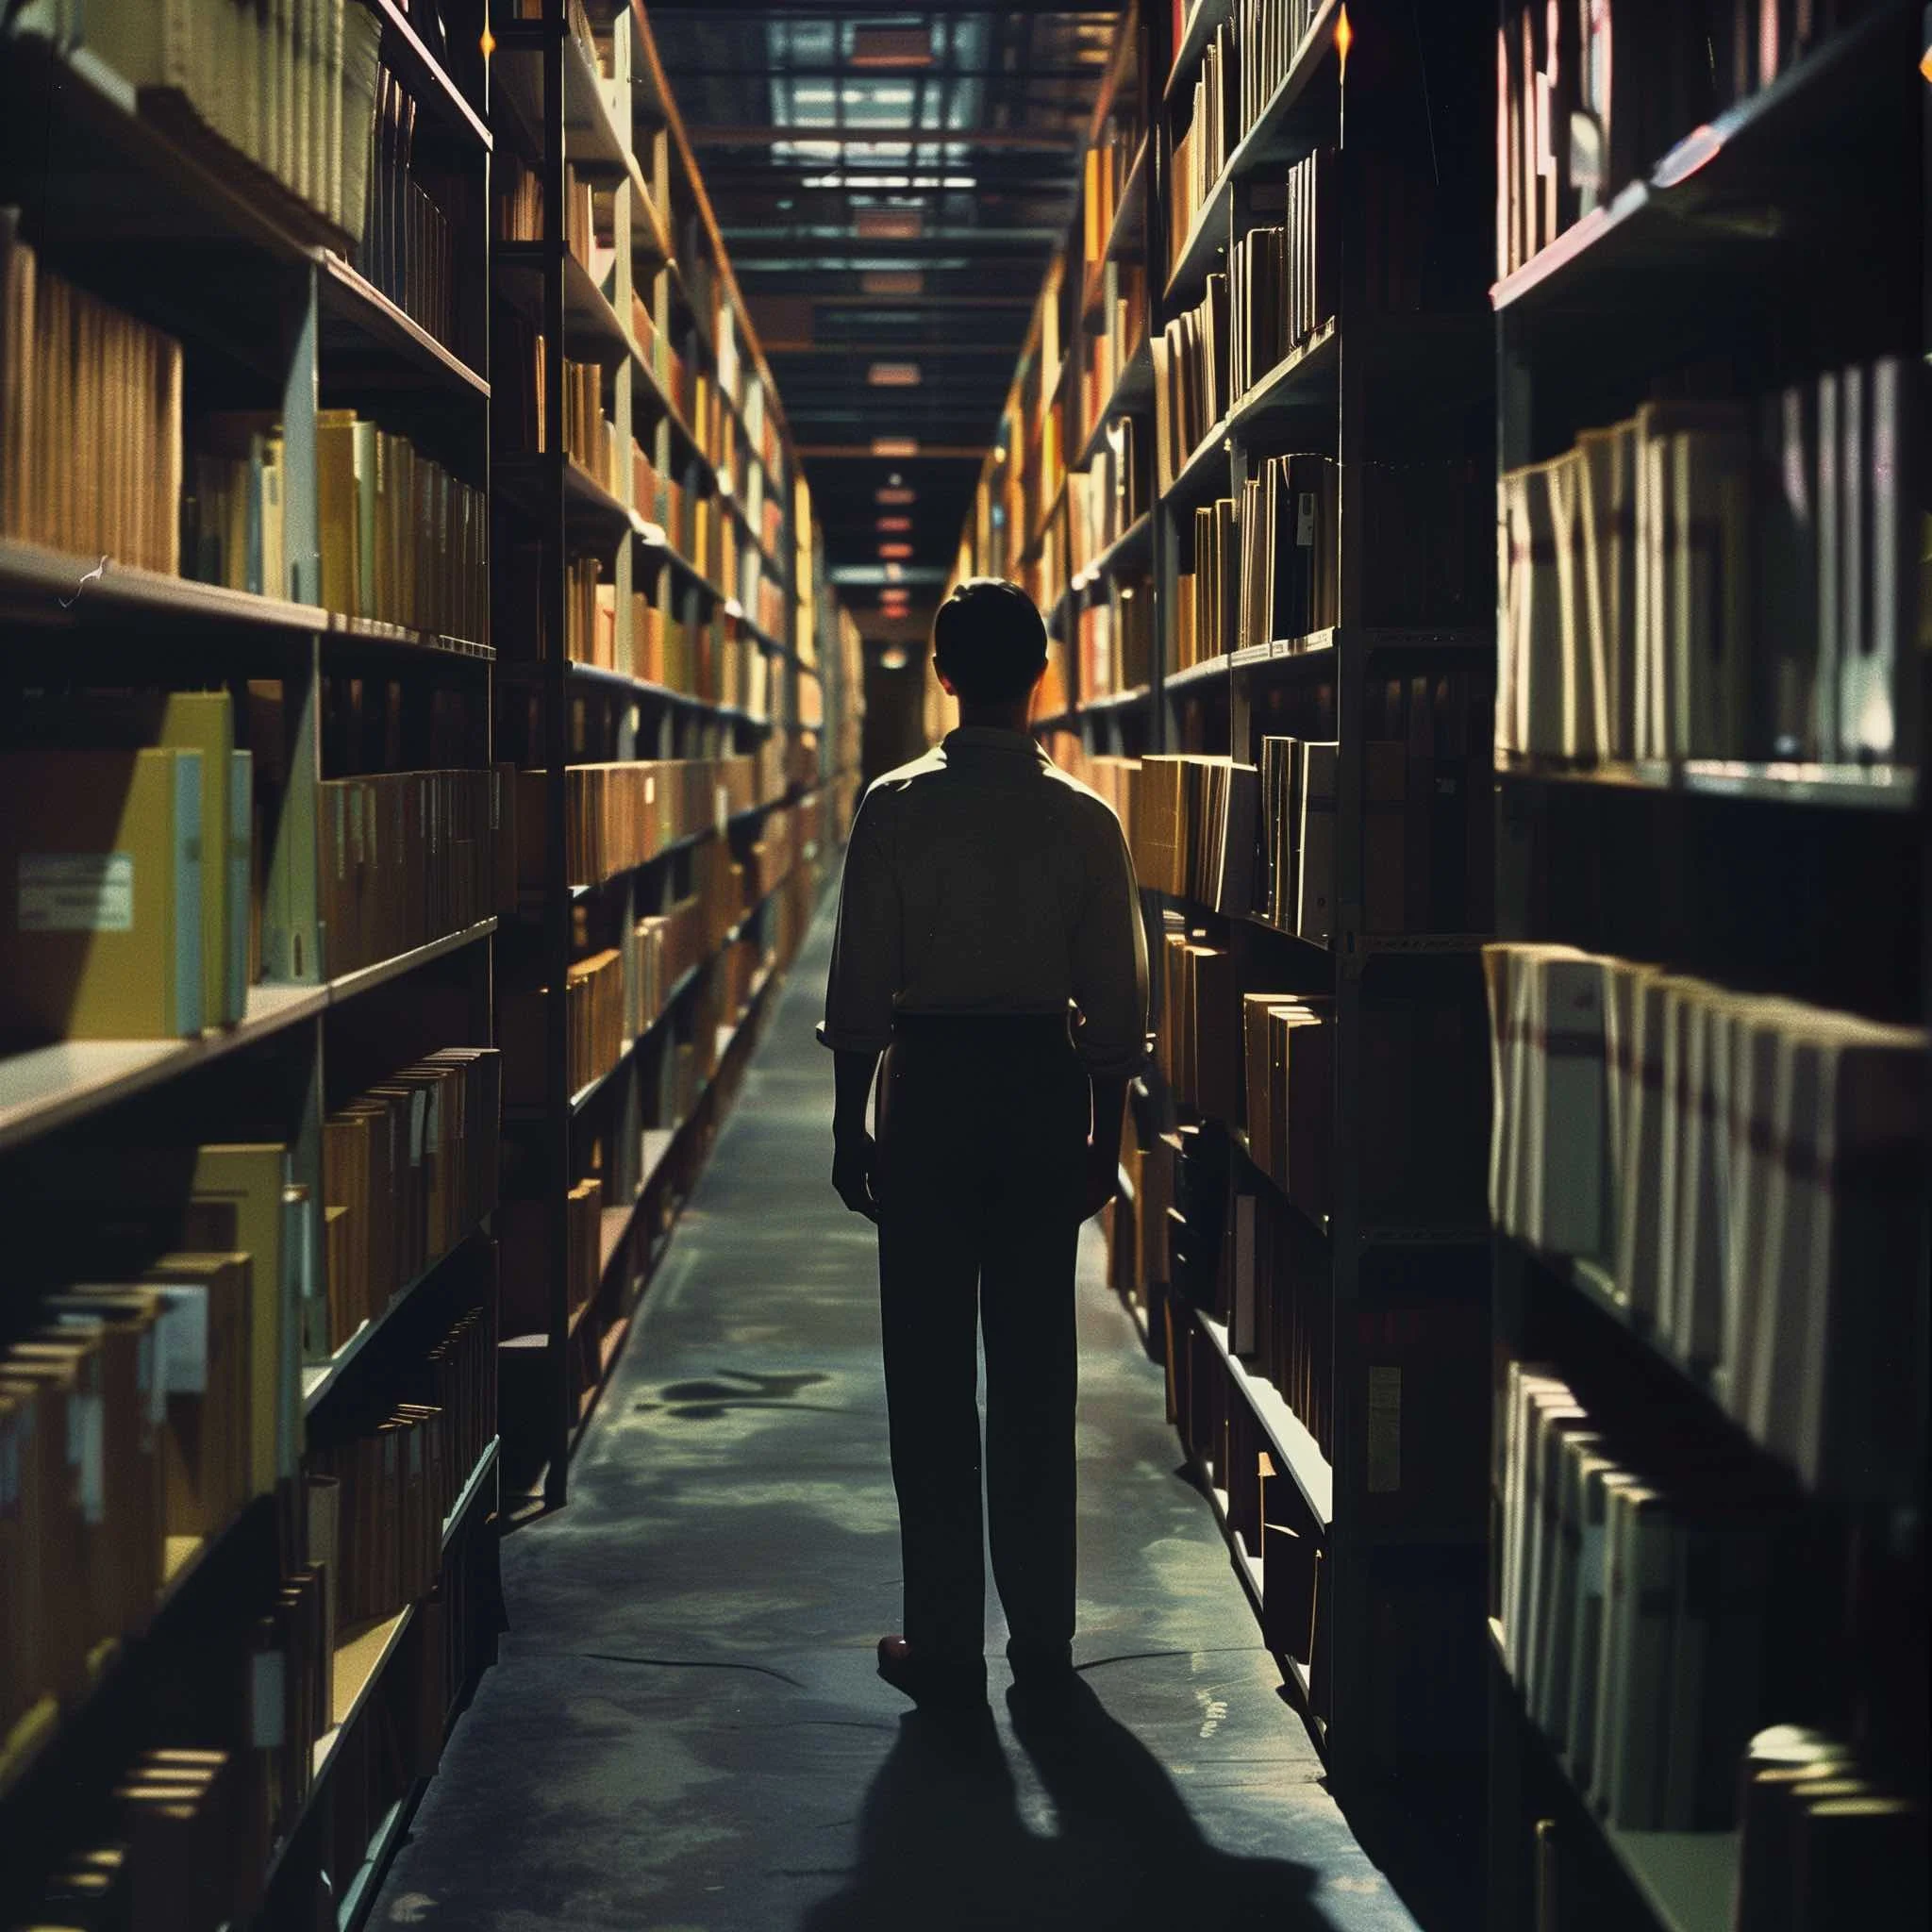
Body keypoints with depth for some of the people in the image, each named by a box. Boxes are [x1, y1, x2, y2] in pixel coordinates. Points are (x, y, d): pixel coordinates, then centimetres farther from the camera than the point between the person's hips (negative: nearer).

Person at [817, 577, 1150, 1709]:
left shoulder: (896, 807, -7)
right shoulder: (1086, 819, -2)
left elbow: (861, 981, -6)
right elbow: (1117, 997, 0)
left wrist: (851, 1124, 3)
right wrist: (1106, 1135, 10)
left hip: (928, 1084, -2)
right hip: (1046, 1086, 2)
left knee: (932, 1372, 4)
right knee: (1037, 1369, 9)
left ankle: (945, 1643, 6)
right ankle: (1042, 1637, 14)